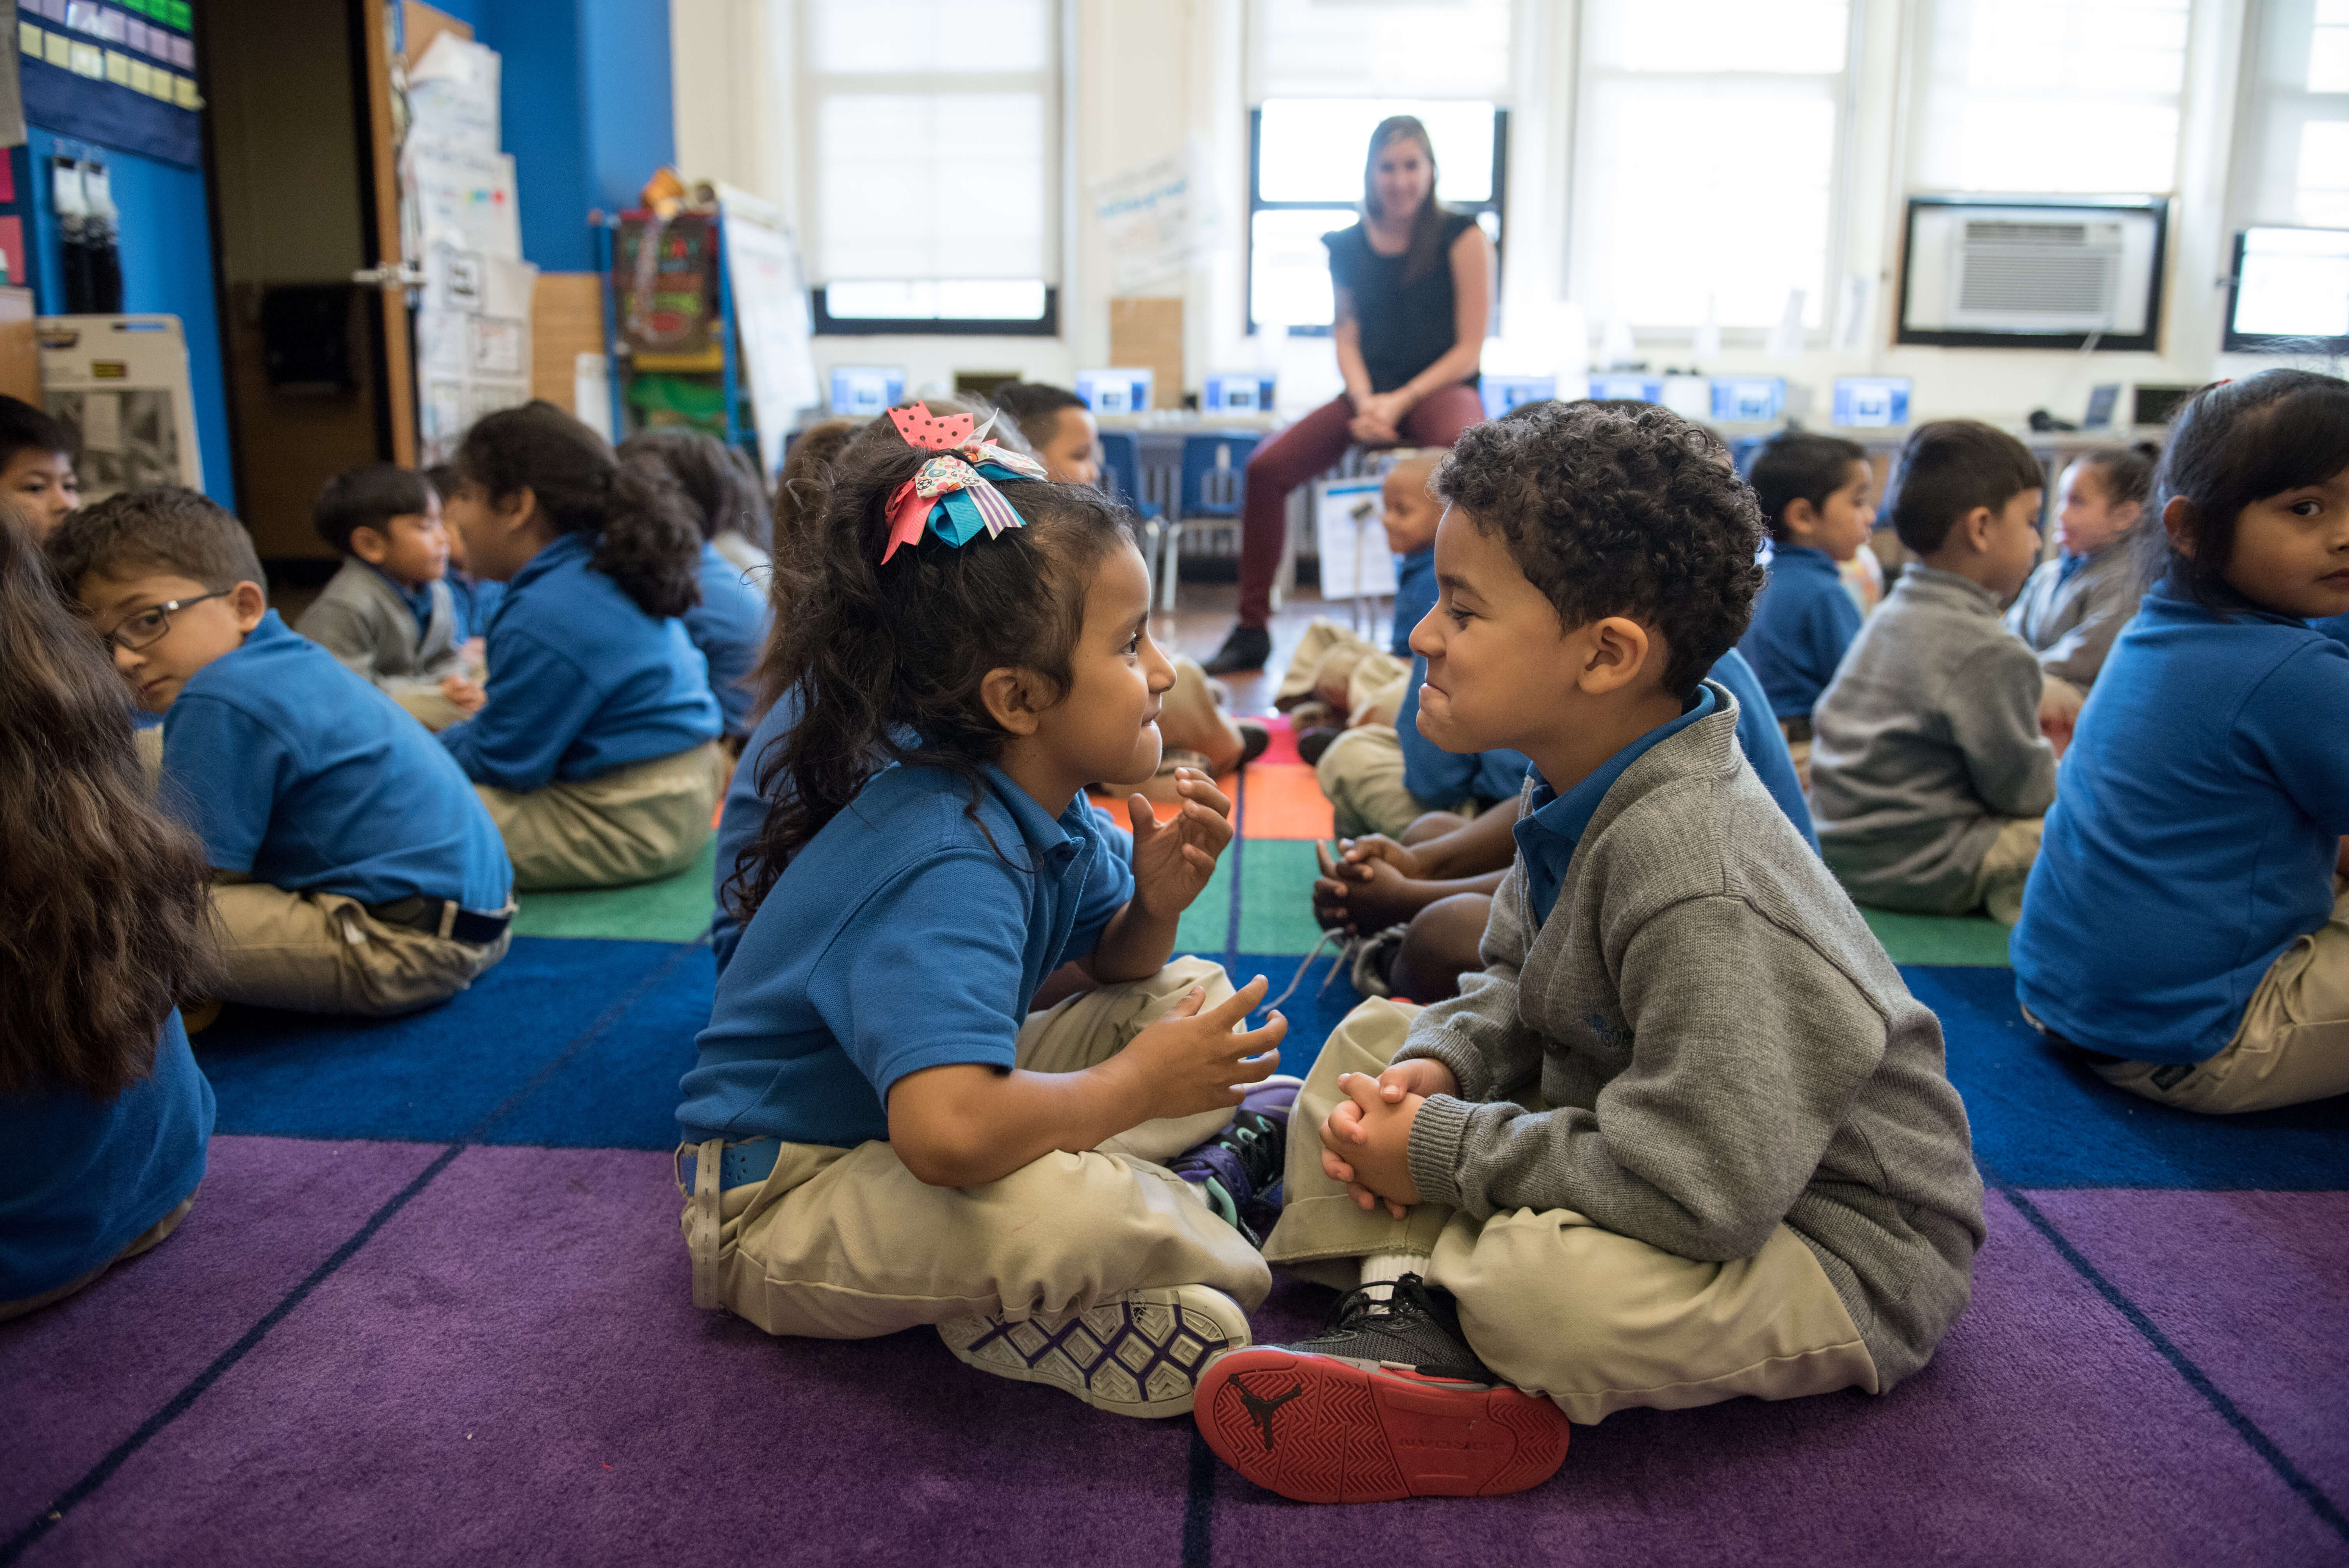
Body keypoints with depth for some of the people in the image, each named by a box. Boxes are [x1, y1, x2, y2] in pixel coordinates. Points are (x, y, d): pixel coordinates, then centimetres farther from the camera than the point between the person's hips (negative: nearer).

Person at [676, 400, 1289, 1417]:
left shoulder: (1040, 800, -5)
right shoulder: (950, 868, -32)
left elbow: (1116, 967, 11)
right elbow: (947, 1132, -47)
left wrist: (1156, 903, -13)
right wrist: (1136, 1084, -29)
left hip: (902, 1114, 9)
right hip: (776, 1207, -9)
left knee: (1198, 996, 6)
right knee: (1060, 1213, -40)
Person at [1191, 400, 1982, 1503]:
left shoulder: (1697, 890, -33)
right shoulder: (1588, 790, -3)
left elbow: (1701, 1187, -34)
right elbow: (1517, 989, 9)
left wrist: (1447, 1152, -24)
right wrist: (1433, 1067, -13)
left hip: (1840, 1251, -9)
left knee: (1550, 1279, -39)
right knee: (1377, 1037, 4)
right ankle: (1406, 1299, -14)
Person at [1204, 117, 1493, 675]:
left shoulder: (1463, 237, -1)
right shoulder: (1347, 246, 10)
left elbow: (1469, 348, -5)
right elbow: (1347, 338, 10)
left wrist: (1401, 401, -16)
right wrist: (1365, 402, -10)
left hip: (1441, 388, -4)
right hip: (1371, 393, 4)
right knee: (1266, 466, -17)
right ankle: (1252, 628, -7)